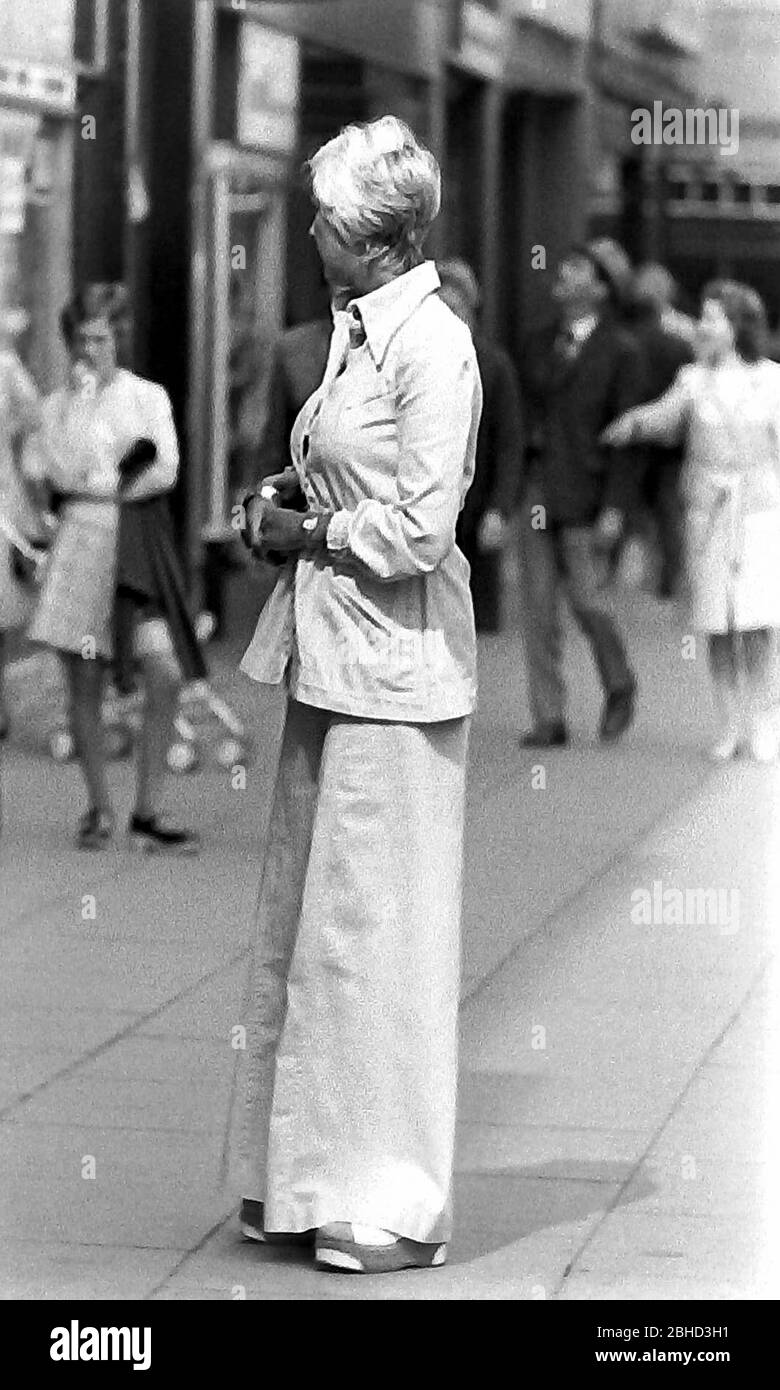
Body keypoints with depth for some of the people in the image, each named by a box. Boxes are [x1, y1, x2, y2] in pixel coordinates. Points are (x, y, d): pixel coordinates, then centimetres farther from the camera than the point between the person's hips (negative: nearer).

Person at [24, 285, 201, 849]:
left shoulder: (147, 396, 7)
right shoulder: (59, 405, 10)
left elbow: (166, 471, -3)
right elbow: (57, 473, -5)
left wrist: (113, 493, -6)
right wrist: (80, 399, -5)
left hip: (136, 546, -1)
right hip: (80, 544, 1)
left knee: (166, 674, -15)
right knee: (85, 686, 1)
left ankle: (147, 814, -6)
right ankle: (100, 808, 17)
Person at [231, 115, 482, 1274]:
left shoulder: (432, 344, -15)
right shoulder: (360, 333, 11)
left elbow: (420, 528, -18)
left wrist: (305, 535, -8)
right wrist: (287, 498, 4)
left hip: (393, 667, -9)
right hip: (332, 657, 9)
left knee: (375, 926, -1)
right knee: (309, 918, 12)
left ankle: (393, 1206, 9)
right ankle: (310, 1182, 22)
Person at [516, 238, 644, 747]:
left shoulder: (620, 351, -3)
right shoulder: (540, 346, 14)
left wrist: (616, 507, -13)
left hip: (583, 492, -5)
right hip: (536, 490, 5)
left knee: (586, 596, -6)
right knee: (538, 606, 1)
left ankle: (620, 685, 21)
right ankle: (550, 719, 5)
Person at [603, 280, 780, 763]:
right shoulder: (694, 379, 4)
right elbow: (667, 417, -13)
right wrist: (636, 421, -32)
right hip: (708, 515, 2)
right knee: (717, 626, 2)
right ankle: (729, 726, 10)